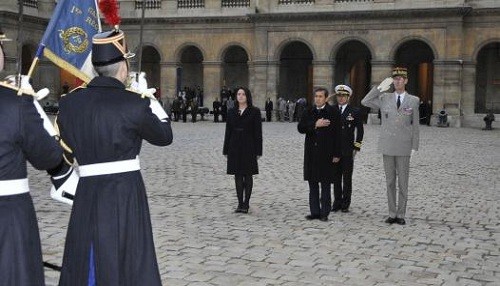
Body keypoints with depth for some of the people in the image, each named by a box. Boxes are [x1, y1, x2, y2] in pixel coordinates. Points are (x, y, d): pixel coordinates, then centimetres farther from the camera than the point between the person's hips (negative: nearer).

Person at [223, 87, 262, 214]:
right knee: (238, 176, 5)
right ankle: (240, 203, 12)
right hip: (235, 148, 3)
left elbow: (258, 132, -3)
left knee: (248, 176, 2)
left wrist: (258, 151, -8)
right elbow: (228, 131, 10)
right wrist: (226, 150, 6)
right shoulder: (231, 112, 9)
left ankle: (246, 203, 9)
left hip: (248, 148, -3)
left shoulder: (254, 112, -1)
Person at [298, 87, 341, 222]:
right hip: (311, 153, 4)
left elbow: (337, 134, -5)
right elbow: (300, 128, 0)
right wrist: (315, 125, -14)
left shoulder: (333, 112, -3)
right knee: (313, 184, 8)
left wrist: (336, 154, -7)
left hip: (326, 154, -4)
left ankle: (325, 213, 7)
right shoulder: (308, 112, 10)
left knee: (325, 184, 1)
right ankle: (315, 212, 16)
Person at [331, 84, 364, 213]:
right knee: (336, 178, 7)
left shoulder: (355, 112, 0)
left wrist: (356, 147, -2)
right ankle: (337, 202, 15)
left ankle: (345, 204, 9)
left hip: (348, 150, -2)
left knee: (347, 178, 3)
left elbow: (360, 130, 3)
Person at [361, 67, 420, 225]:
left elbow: (415, 125, 3)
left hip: (403, 148, -1)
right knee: (390, 181, 7)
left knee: (403, 183, 3)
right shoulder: (384, 98, 5)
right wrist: (379, 87, -7)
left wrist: (414, 147, -1)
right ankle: (392, 214, 14)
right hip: (387, 147, 1)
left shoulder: (413, 100, 3)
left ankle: (401, 214, 11)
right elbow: (364, 102, -1)